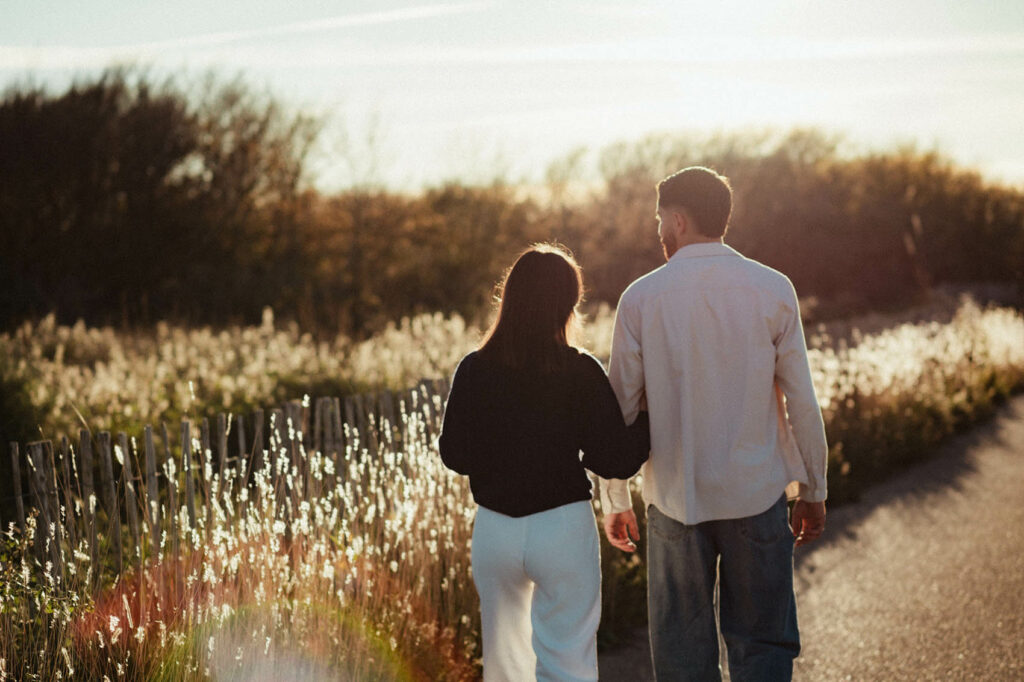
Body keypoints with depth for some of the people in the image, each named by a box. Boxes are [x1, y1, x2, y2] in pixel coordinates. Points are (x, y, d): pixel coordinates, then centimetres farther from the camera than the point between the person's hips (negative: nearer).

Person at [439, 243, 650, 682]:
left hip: (494, 530, 3)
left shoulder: (474, 371, -4)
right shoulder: (581, 374, -11)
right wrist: (649, 419, 4)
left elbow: (455, 456, 3)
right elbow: (617, 461, -10)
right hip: (562, 529, -3)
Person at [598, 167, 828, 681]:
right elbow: (801, 401, -2)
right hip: (757, 493, 0)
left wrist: (614, 499, 10)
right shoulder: (772, 290, -3)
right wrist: (812, 489, 9)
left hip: (674, 498, 0)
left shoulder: (640, 298, -4)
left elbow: (620, 406, 0)